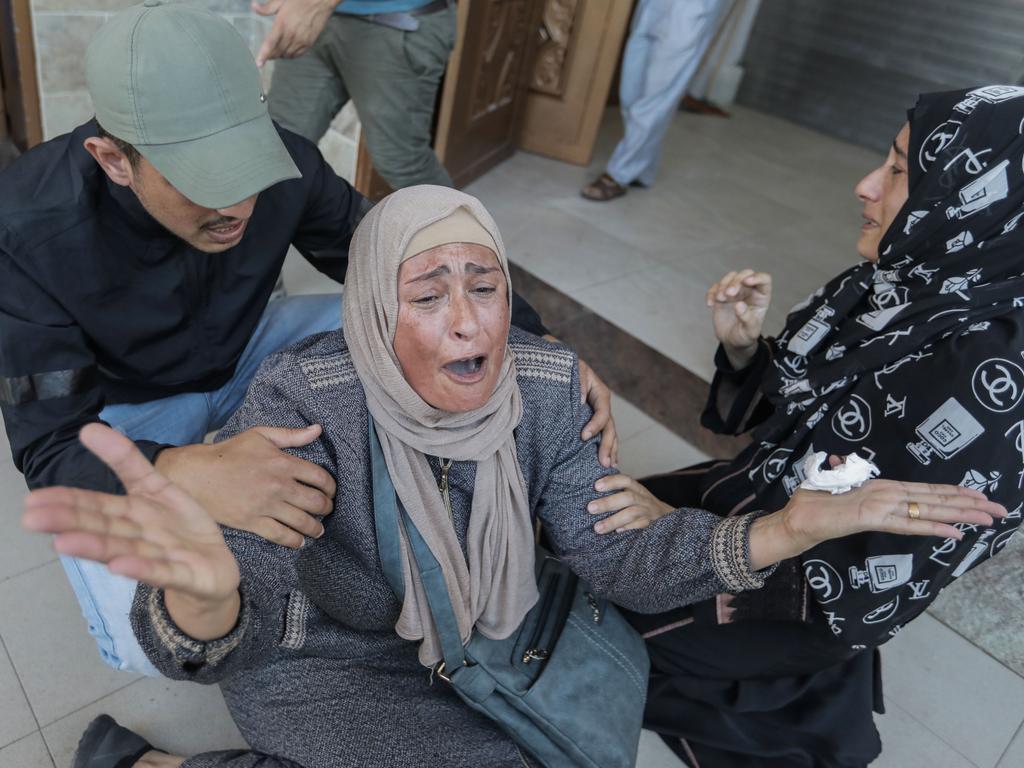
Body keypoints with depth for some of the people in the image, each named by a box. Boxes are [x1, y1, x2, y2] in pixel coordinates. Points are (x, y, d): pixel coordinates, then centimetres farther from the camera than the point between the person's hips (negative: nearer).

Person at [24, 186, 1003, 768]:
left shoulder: (545, 385, -19)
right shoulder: (302, 400, -32)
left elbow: (608, 553, -19)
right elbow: (231, 632, -40)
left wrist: (786, 528, -35)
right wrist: (206, 592, -67)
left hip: (456, 638, 6)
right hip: (316, 655, -5)